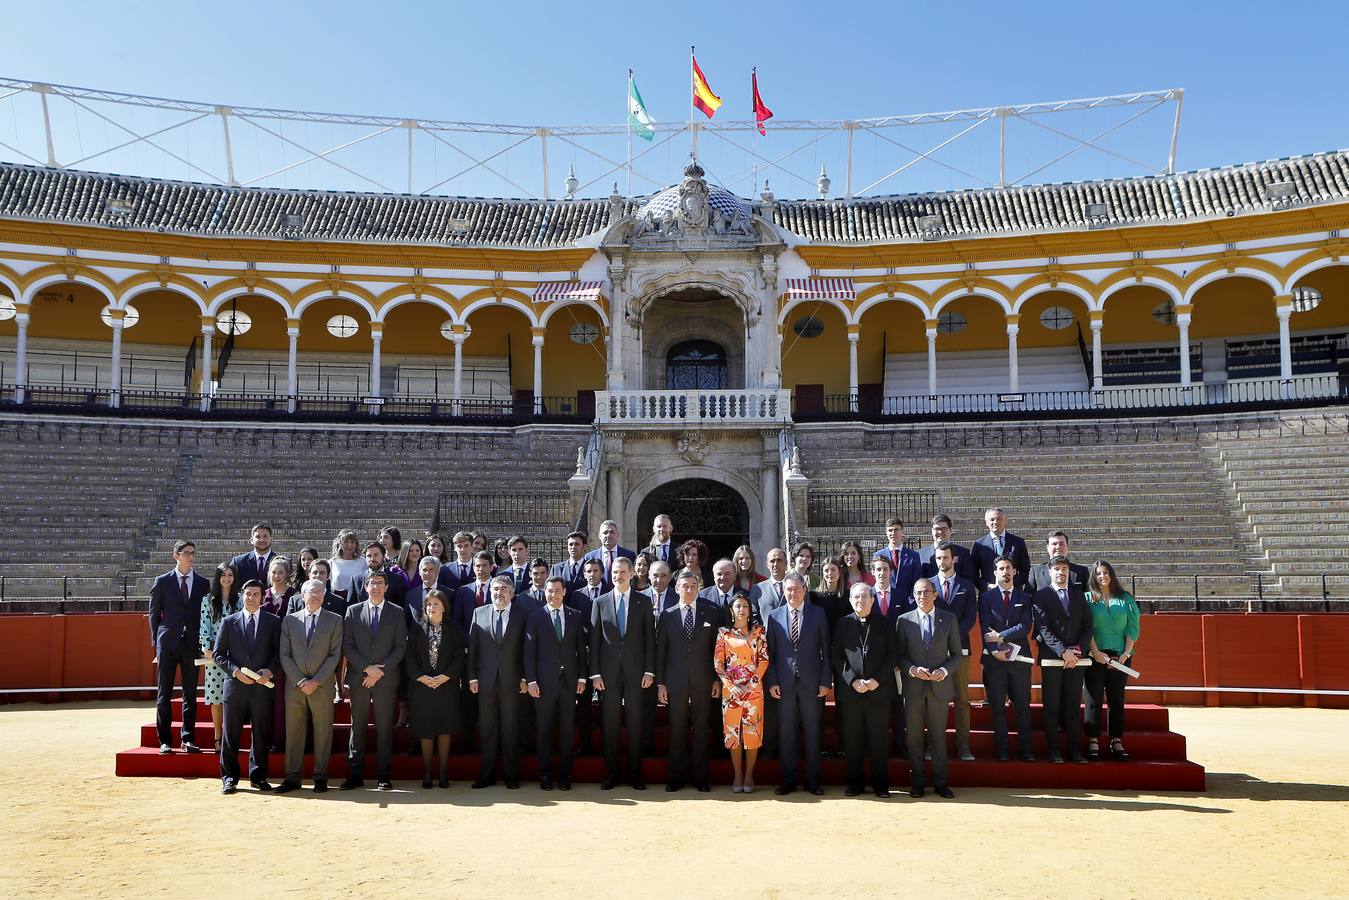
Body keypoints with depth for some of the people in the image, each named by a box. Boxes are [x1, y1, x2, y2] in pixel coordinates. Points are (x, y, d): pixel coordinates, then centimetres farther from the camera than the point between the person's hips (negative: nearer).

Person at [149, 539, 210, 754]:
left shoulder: (203, 583, 7)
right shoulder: (162, 582, 3)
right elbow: (154, 613, 7)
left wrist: (203, 641, 2)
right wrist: (156, 641, 2)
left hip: (192, 643, 1)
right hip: (168, 642, -1)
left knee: (190, 693, 5)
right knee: (164, 693, 2)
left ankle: (188, 739, 12)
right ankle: (164, 740, 9)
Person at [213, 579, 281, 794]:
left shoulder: (273, 622, 7)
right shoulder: (229, 622, 7)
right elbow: (219, 654, 5)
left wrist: (270, 671, -11)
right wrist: (236, 671, -9)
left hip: (263, 687, 0)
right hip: (235, 686, 0)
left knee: (261, 734, 5)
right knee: (231, 735, 4)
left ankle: (258, 776, 17)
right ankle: (229, 778, 13)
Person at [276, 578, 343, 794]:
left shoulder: (334, 620, 4)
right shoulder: (289, 620, 9)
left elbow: (335, 655, -1)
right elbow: (284, 655, 4)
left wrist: (316, 681, -10)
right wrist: (300, 681, -8)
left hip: (323, 686, -1)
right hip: (294, 685, 2)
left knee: (323, 731, 2)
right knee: (293, 731, 4)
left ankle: (320, 777, 10)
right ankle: (292, 777, 12)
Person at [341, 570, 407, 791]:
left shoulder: (397, 612, 6)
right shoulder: (353, 611, 8)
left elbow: (400, 646, 1)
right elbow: (347, 645, 3)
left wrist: (380, 669, -9)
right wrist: (366, 668, -9)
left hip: (386, 679, -1)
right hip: (358, 678, 1)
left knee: (385, 728, 0)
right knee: (357, 727, 4)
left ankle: (384, 777, 5)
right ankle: (355, 775, 10)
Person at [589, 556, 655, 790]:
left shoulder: (644, 601, 4)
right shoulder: (600, 602, 5)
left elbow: (650, 638, 3)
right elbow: (594, 640, 4)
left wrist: (649, 671, -4)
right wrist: (595, 673, -3)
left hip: (635, 672, 0)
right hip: (608, 673, 1)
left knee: (635, 725, 4)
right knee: (609, 725, 4)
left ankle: (635, 774, 13)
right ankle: (610, 774, 13)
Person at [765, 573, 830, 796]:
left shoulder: (818, 614, 3)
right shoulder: (775, 616, 6)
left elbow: (826, 650, 2)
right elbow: (770, 652, 5)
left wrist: (825, 681, -4)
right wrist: (772, 682, -3)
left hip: (811, 683, -1)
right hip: (784, 683, 1)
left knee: (812, 733, 5)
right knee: (786, 733, 5)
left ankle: (812, 780, 14)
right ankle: (788, 780, 14)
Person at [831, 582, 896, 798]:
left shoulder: (884, 624, 7)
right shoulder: (843, 624, 7)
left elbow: (891, 655, 2)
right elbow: (836, 656, 2)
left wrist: (877, 680, -9)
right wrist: (853, 680, -10)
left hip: (879, 689, 0)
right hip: (849, 691, 0)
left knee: (878, 738, 3)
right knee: (852, 739, 4)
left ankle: (880, 783, 13)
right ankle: (855, 782, 14)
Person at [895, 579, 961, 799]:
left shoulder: (949, 619, 4)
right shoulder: (904, 620, 4)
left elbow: (956, 653, 6)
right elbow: (898, 655, 4)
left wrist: (945, 670, -11)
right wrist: (912, 669, -13)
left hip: (939, 685, 0)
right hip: (913, 687, 0)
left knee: (938, 735, 4)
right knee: (914, 736, 5)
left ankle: (941, 782, 13)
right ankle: (916, 782, 14)